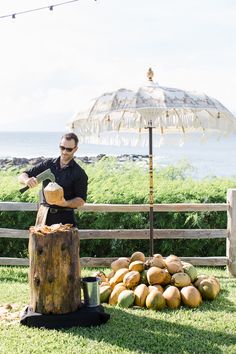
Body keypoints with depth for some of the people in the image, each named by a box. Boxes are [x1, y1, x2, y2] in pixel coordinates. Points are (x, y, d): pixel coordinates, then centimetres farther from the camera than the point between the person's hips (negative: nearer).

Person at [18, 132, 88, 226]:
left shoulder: (79, 173, 0)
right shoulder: (47, 164, 9)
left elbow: (81, 200, -2)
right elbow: (22, 176, 10)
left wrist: (66, 203, -21)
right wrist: (27, 180, -14)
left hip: (65, 218, -3)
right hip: (44, 215, 3)